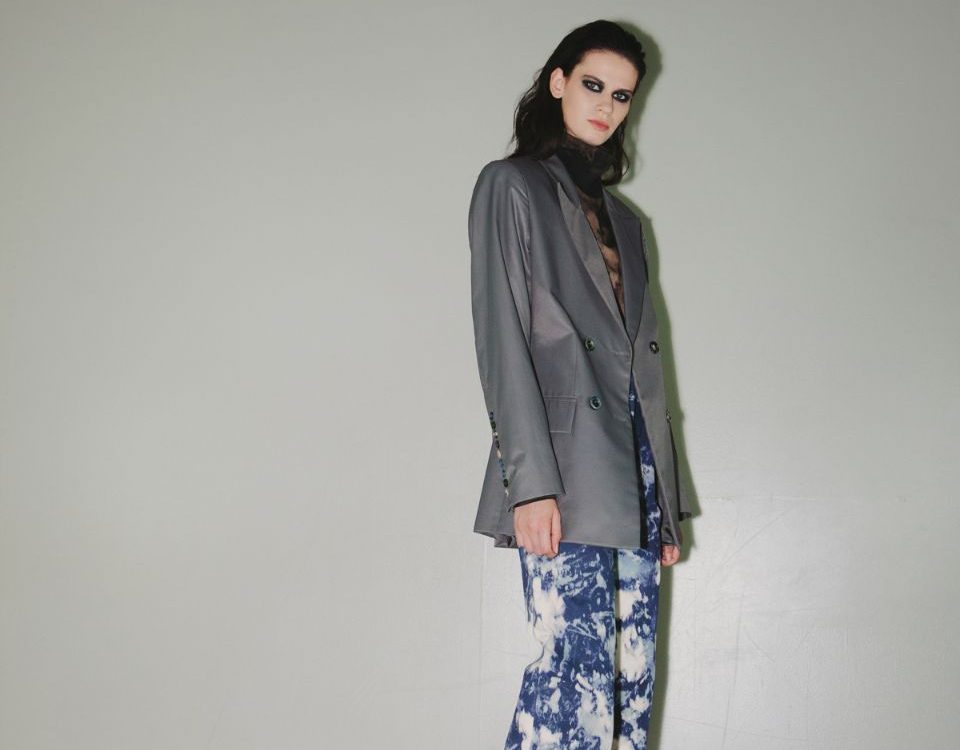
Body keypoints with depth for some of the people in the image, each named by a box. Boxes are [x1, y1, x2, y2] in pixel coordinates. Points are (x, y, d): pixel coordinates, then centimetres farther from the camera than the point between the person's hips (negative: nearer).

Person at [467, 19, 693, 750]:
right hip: (567, 468, -6)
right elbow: (502, 338, -7)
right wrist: (531, 482, -16)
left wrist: (667, 499, 15)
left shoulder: (621, 215, 22)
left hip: (635, 462, 7)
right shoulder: (512, 185, 3)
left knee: (632, 675, 4)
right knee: (579, 668, -13)